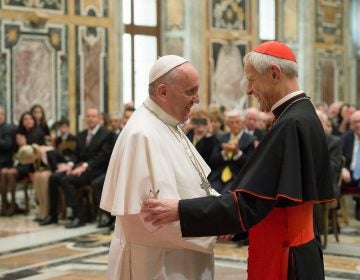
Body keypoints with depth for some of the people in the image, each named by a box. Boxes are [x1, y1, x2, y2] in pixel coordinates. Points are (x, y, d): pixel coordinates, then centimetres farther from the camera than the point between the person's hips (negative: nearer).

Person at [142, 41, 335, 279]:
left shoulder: (292, 125, -22)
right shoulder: (303, 118, 9)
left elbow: (248, 203, -25)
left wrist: (180, 210, -22)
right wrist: (231, 221, 12)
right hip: (292, 254, 9)